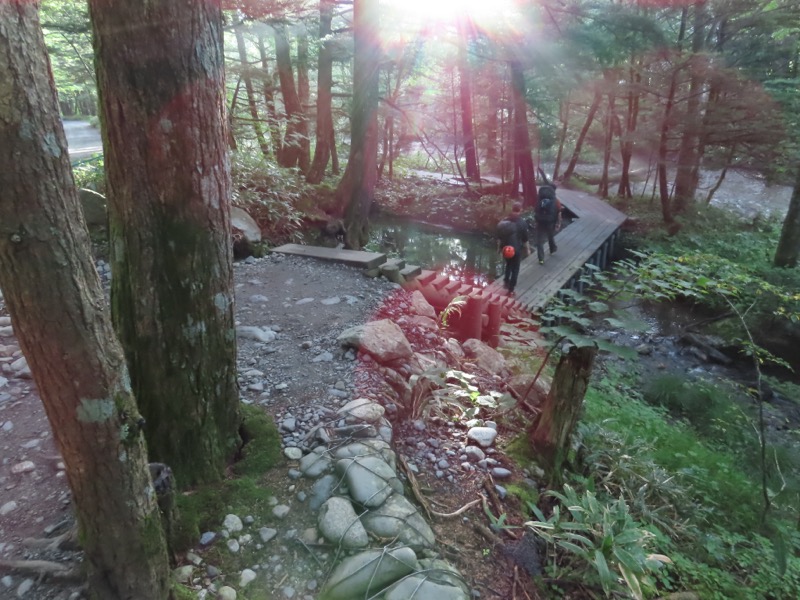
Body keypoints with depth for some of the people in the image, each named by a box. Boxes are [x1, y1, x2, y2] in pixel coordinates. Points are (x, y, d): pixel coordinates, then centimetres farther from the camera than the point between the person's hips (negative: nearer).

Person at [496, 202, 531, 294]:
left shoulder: (504, 221, -3)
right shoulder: (522, 223, -15)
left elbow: (499, 236, 2)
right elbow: (525, 238, -9)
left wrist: (499, 247, 14)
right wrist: (527, 249, 4)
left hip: (506, 248, 4)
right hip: (517, 249, -4)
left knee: (508, 264, 29)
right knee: (515, 269, 9)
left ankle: (506, 280, 23)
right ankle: (511, 289, 12)